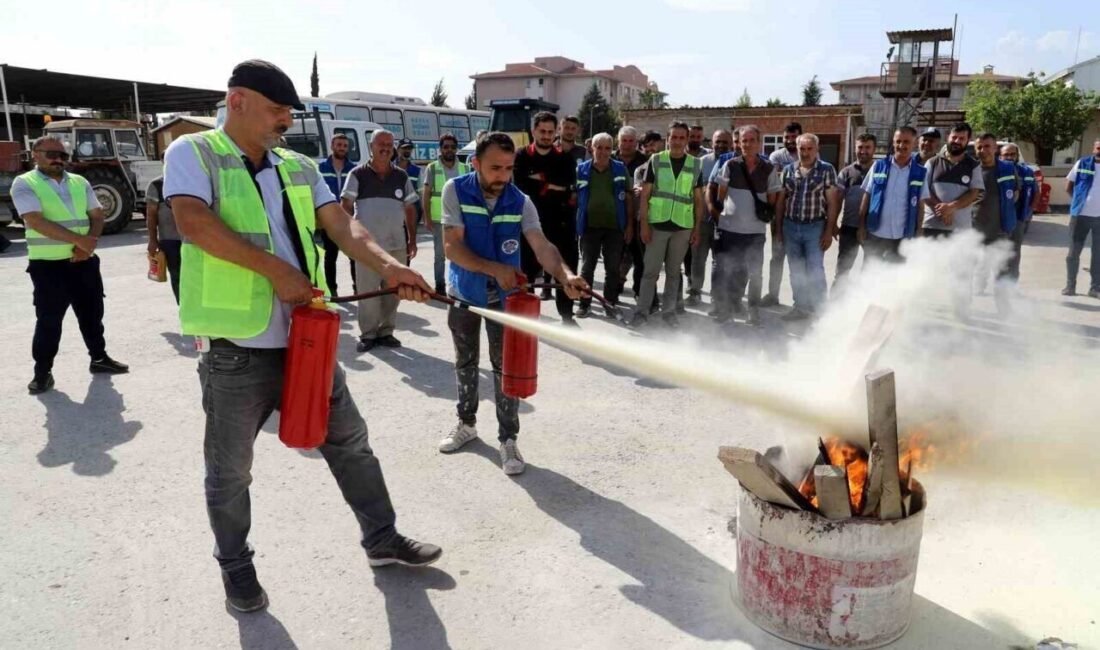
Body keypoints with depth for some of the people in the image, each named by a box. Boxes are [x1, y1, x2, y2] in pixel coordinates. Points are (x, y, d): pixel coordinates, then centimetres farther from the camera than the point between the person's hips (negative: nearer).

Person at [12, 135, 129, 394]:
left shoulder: (80, 182, 11)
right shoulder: (24, 184, -6)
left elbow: (97, 215, 8)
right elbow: (36, 221, -18)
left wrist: (89, 243, -11)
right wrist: (79, 239, -23)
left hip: (84, 261, 5)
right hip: (48, 265, -5)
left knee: (92, 313, 13)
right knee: (48, 319, 0)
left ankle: (99, 358, 28)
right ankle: (42, 371, 10)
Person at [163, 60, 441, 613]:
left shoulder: (298, 167, 12)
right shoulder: (192, 153, -3)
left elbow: (341, 225, 1)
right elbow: (193, 222, -20)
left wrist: (387, 265, -17)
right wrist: (276, 269, -21)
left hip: (306, 339, 5)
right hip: (236, 349, -5)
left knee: (350, 442, 14)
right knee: (230, 470, 11)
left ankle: (382, 539, 31)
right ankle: (235, 565, 34)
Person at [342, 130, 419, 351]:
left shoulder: (402, 176, 9)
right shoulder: (358, 174, 1)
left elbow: (410, 209, 13)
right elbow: (346, 206, 0)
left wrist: (412, 240, 9)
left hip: (397, 244, 3)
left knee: (393, 290, 8)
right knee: (367, 291, 1)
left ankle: (386, 332, 21)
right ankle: (367, 334, 12)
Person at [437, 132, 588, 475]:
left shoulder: (521, 202, -13)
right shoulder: (455, 190, -17)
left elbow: (542, 246, -25)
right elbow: (452, 247, -23)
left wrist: (566, 275, -45)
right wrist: (495, 269, -34)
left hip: (504, 295, 0)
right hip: (463, 292, 1)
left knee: (505, 365, 0)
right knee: (465, 362, 17)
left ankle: (508, 439, 11)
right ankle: (466, 423, 36)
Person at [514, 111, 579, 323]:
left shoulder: (565, 158, 7)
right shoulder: (522, 156, 2)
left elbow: (567, 186, -11)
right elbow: (520, 186, -14)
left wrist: (540, 179, -13)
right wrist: (550, 187, -12)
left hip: (560, 222, 2)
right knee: (527, 270, 6)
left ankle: (567, 317, 20)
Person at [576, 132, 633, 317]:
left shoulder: (620, 169, 2)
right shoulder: (581, 170, 0)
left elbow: (629, 198, 4)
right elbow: (574, 198, 5)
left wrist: (630, 225, 0)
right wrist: (574, 223, -1)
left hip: (615, 227, 1)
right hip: (590, 226, 0)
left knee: (613, 268, 8)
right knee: (587, 267, 4)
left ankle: (611, 302, 20)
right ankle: (585, 303, 13)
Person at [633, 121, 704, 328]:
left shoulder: (695, 165, 6)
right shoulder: (655, 161, 1)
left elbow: (698, 199, 9)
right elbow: (645, 194, -1)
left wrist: (697, 228, 4)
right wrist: (644, 223, -8)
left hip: (683, 226, 2)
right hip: (658, 224, -2)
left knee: (674, 271, 10)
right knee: (651, 270, 0)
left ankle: (669, 311, 19)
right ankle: (642, 311, 7)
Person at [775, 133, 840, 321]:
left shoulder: (827, 170, -4)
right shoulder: (788, 170, 6)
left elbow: (832, 202, -5)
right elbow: (780, 200, 10)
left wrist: (829, 231, -10)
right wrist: (778, 228, 7)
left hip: (815, 227, -4)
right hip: (790, 226, 4)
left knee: (815, 271, -4)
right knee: (796, 271, 11)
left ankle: (819, 310, 7)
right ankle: (801, 307, 22)